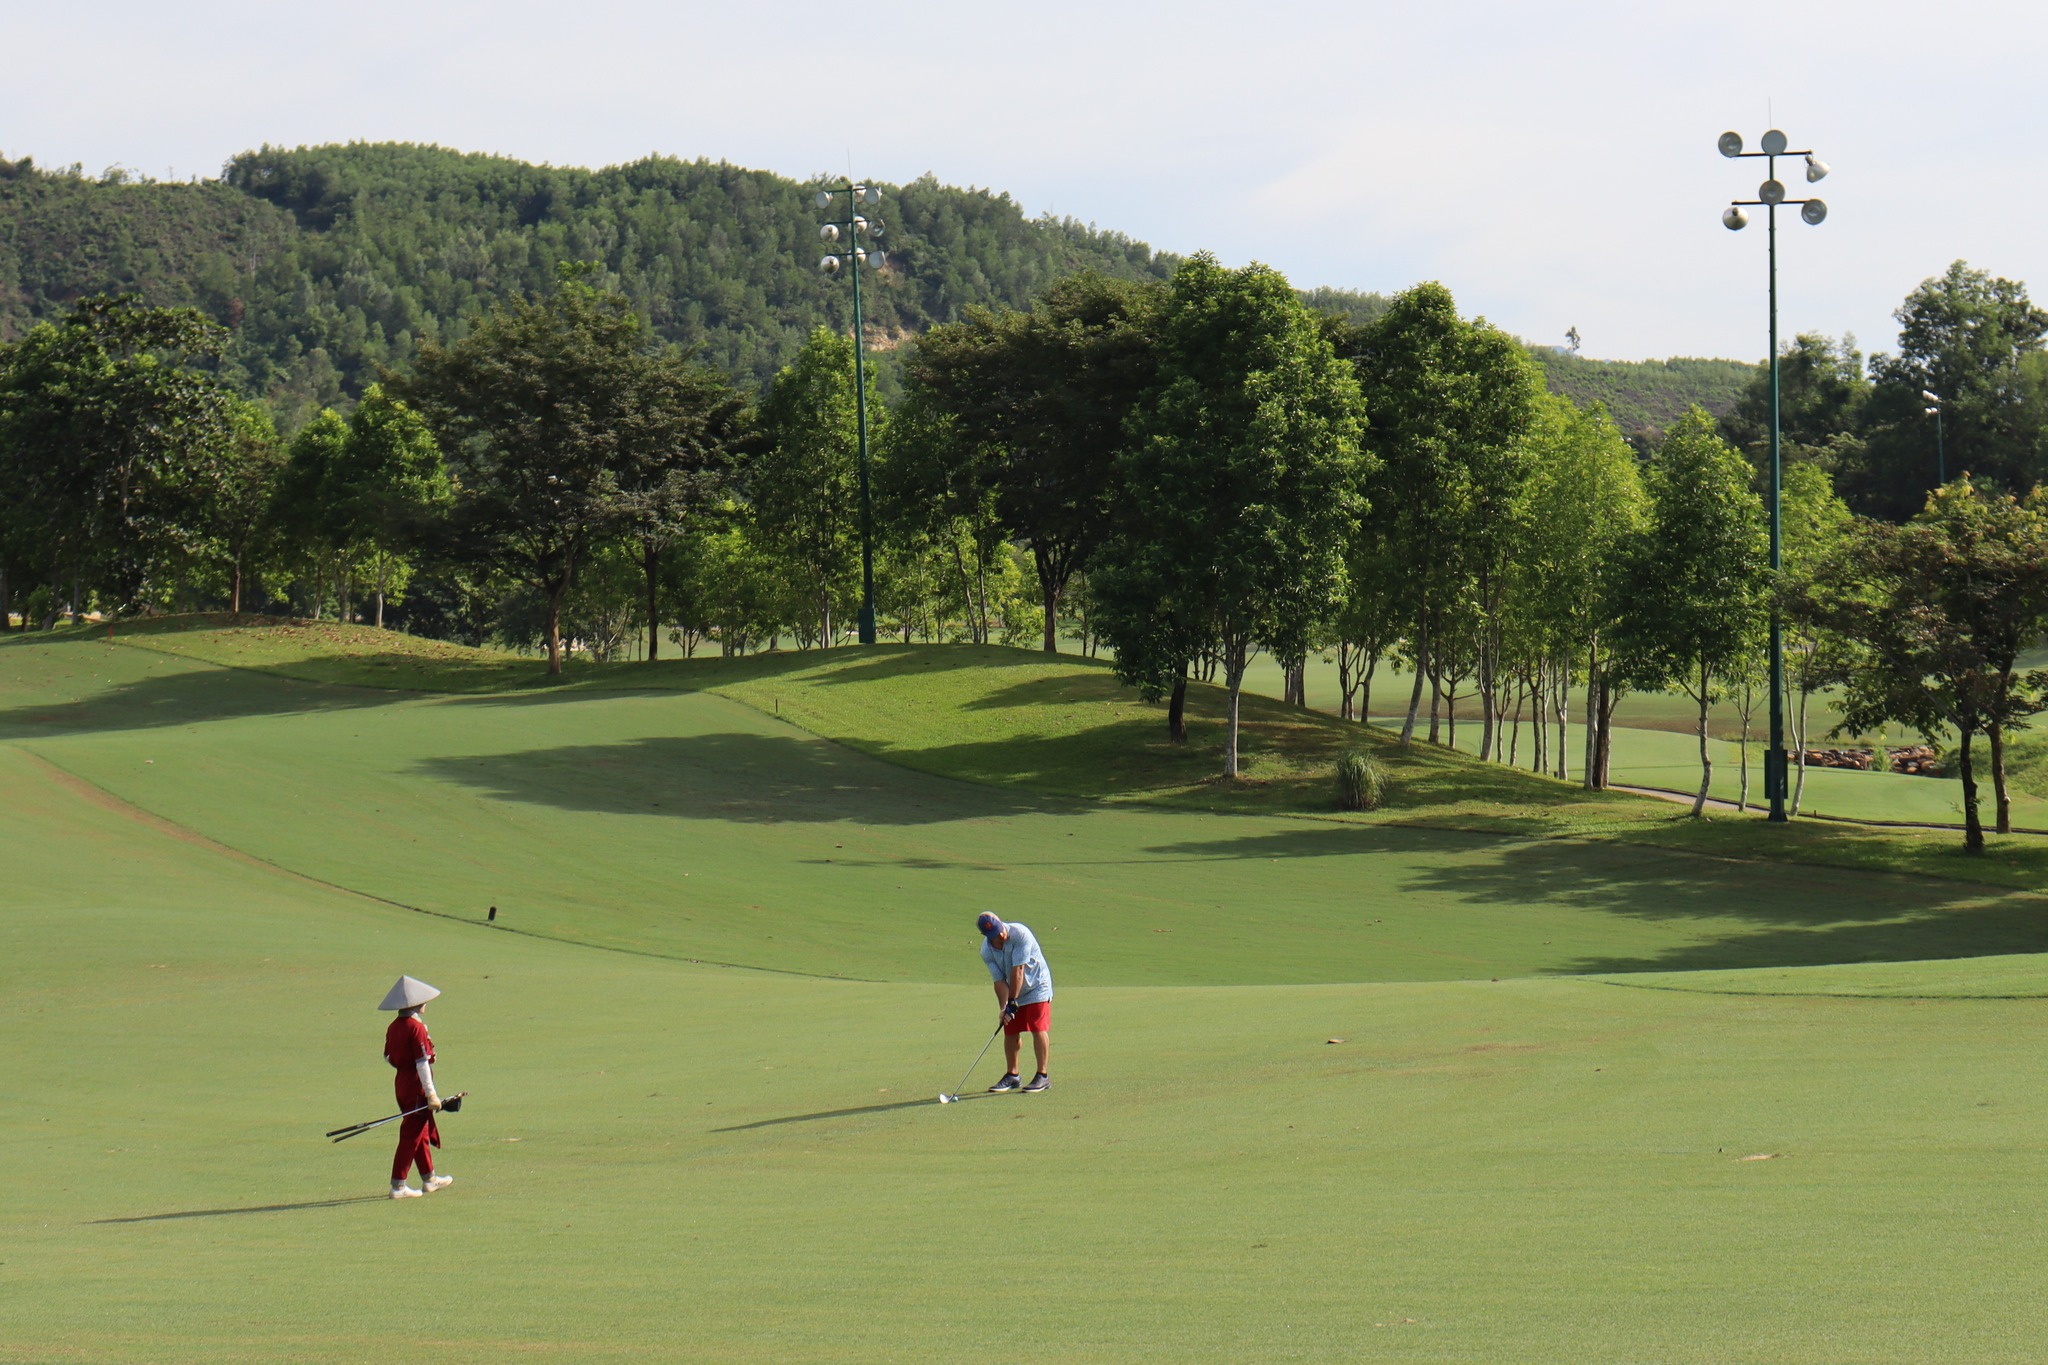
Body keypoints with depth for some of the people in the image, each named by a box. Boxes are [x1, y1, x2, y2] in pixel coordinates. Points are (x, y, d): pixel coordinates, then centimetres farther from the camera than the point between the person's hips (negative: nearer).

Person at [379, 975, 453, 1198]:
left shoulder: (393, 1027, 5)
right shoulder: (417, 1028, -19)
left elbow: (388, 1057, 11)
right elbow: (422, 1062, -20)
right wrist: (431, 1094, -18)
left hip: (401, 1081, 9)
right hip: (416, 1085, -9)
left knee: (422, 1131, 20)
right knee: (412, 1134, -3)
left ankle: (429, 1179, 32)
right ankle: (398, 1186, -3)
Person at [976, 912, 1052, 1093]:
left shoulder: (1020, 934, -27)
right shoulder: (986, 951, -13)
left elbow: (1018, 971, -27)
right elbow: (999, 981, -12)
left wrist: (1012, 1001, -25)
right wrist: (1003, 1008, -24)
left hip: (1036, 986, -4)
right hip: (1012, 992, 5)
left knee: (1038, 1029, -11)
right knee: (1010, 1032, 4)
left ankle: (1042, 1076, -6)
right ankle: (1012, 1076, 18)